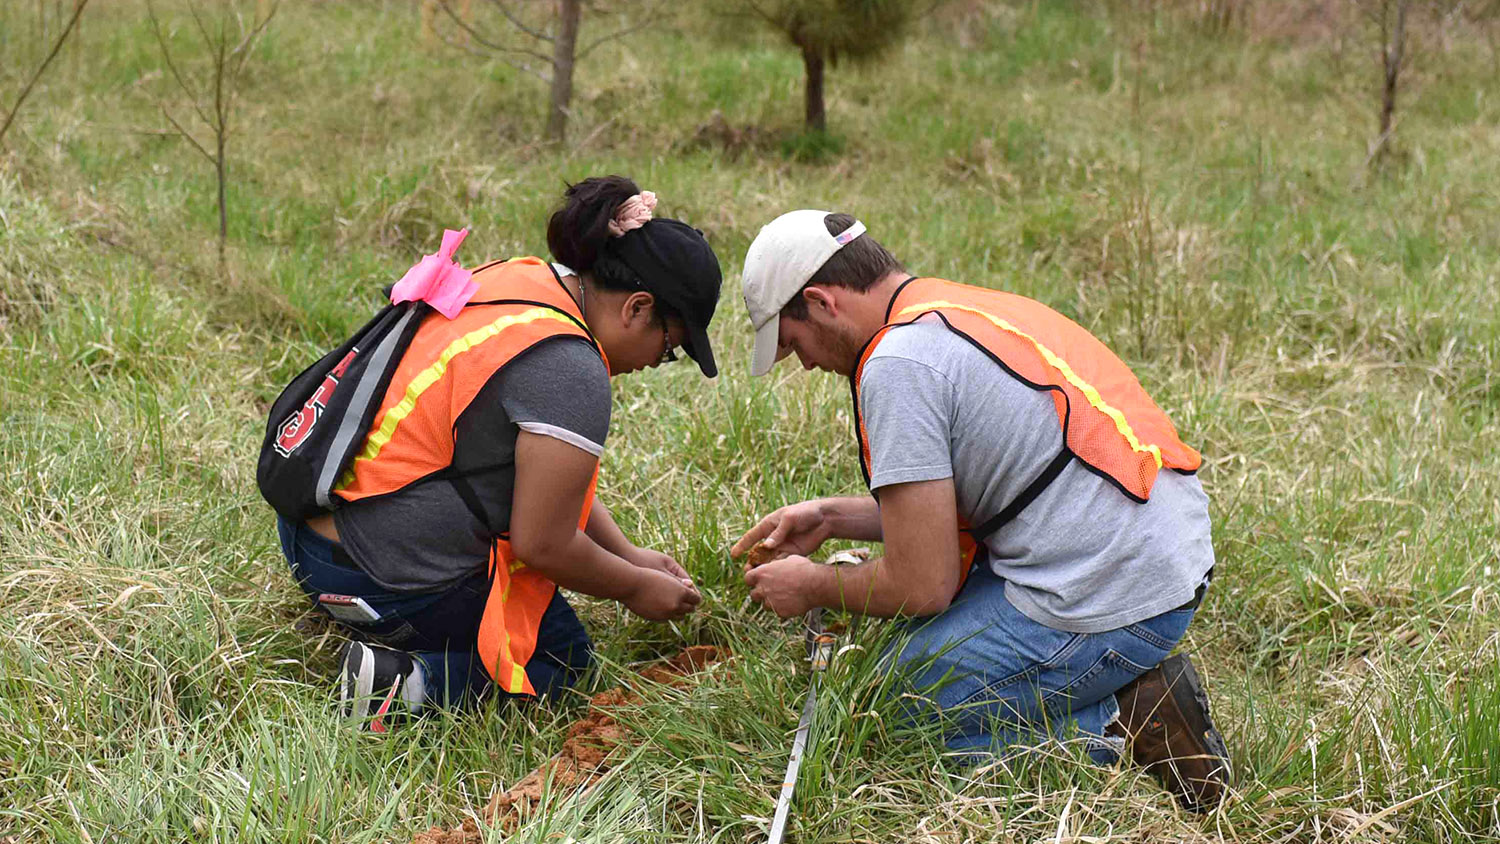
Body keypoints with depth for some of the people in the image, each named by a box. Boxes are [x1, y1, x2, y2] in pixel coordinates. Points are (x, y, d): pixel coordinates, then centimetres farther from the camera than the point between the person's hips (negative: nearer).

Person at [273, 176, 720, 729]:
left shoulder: (518, 280, 6)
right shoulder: (568, 368, -22)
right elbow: (543, 544, -16)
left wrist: (628, 555, 17)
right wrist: (635, 588, 2)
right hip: (389, 584, -9)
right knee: (564, 657, 12)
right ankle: (402, 680, -9)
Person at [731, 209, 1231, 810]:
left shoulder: (898, 363, -14)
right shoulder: (972, 311, 15)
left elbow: (922, 586, -12)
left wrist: (812, 588, 6)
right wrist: (831, 518, 27)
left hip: (1105, 601, -10)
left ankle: (1122, 728, -4)